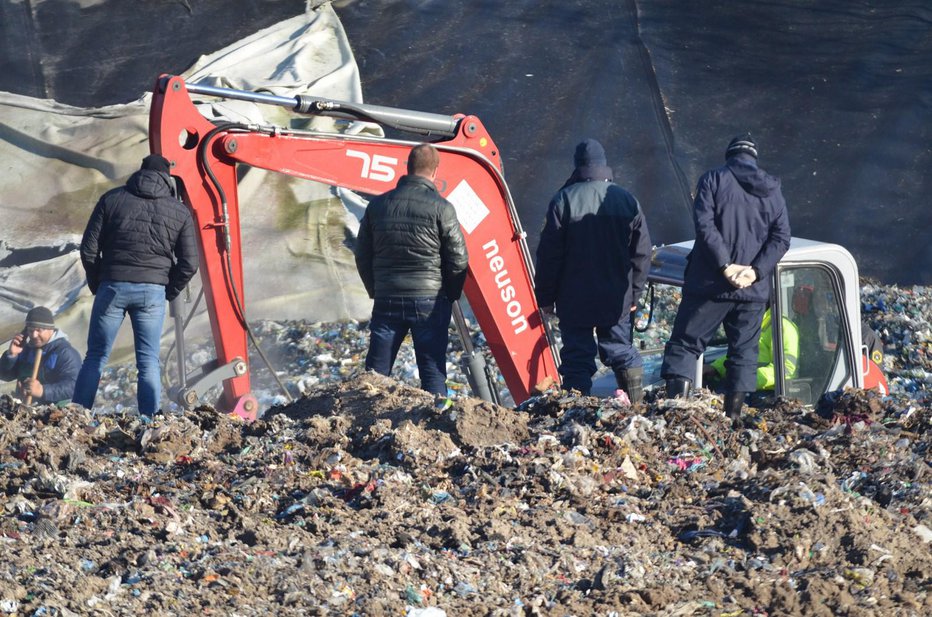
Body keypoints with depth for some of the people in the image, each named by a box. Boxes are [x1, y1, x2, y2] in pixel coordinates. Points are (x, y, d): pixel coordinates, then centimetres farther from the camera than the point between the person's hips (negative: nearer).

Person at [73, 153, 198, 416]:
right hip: (153, 291, 0)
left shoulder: (112, 199, 6)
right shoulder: (180, 211, 8)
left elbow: (89, 248, 3)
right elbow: (189, 263, 4)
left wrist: (97, 285, 14)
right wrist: (169, 292, 16)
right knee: (149, 362, 4)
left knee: (95, 357, 7)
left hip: (113, 286, 0)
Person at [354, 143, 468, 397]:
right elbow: (458, 259, -7)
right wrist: (450, 295, 8)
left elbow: (362, 255, 9)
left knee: (376, 371, 8)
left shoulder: (378, 205, 4)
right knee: (433, 371, 3)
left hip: (387, 299, 3)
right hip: (430, 300, -3)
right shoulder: (440, 208, -8)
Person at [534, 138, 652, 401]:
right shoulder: (628, 201, 3)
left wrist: (545, 297, 1)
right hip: (616, 299, 3)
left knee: (577, 361, -1)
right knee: (622, 352, 15)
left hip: (574, 300, -3)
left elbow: (549, 254, -7)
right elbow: (642, 252, 6)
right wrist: (633, 292, 14)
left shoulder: (564, 200, -7)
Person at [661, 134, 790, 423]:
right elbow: (781, 238, 2)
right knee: (744, 352, 10)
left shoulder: (713, 180, 0)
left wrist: (725, 265, -15)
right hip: (752, 290, 3)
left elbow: (704, 224, -14)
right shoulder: (773, 190, 11)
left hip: (710, 284, -3)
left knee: (685, 344, 3)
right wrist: (755, 271, -7)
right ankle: (734, 415, 5)